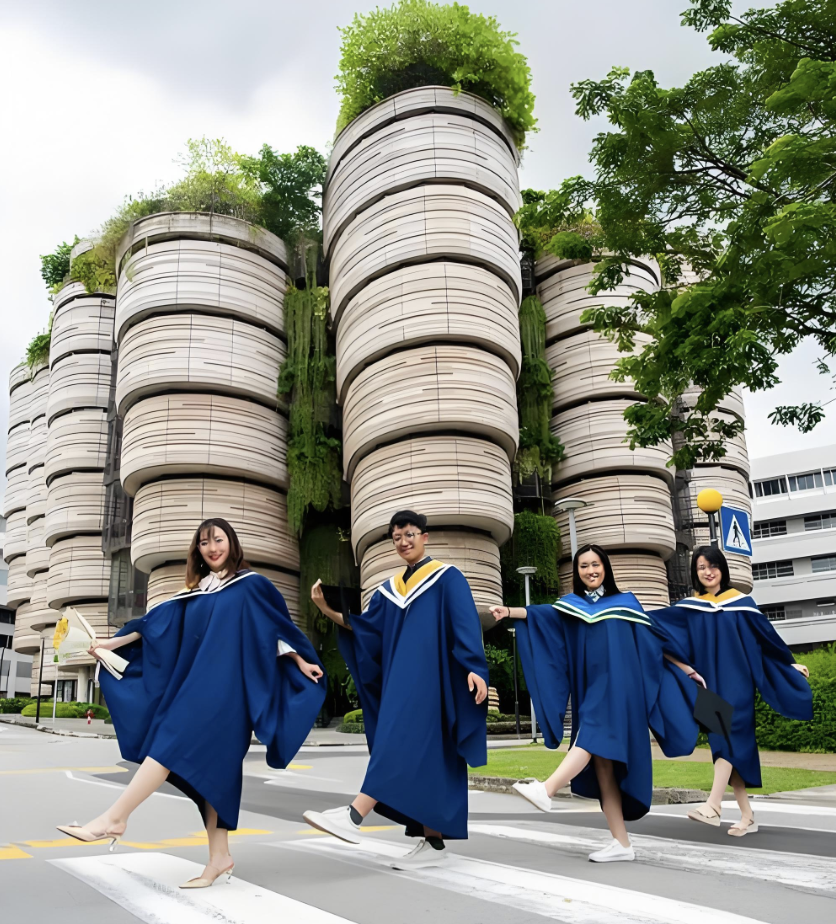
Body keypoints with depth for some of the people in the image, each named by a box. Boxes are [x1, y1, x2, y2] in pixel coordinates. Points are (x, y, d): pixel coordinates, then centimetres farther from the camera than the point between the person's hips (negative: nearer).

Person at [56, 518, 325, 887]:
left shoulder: (251, 585, 4)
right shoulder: (195, 593, 19)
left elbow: (276, 624, 6)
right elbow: (154, 623, 18)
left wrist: (300, 661, 2)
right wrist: (112, 642, 15)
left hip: (224, 685, -6)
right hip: (196, 684, 6)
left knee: (176, 739, -20)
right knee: (209, 769, 3)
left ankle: (114, 818, -24)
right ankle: (219, 857, 5)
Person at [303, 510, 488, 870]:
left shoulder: (448, 578, 0)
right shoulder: (389, 589, 18)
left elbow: (466, 626, -9)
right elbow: (363, 628, 10)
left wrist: (474, 668, -22)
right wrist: (328, 609, -5)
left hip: (430, 681, -7)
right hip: (403, 682, 7)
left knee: (402, 743, -19)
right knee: (424, 758, 6)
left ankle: (353, 817, -28)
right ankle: (433, 844, 8)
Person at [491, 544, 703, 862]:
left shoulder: (625, 602, 11)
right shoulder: (571, 605, 13)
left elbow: (654, 639, 17)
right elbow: (541, 615, -4)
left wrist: (684, 668, 18)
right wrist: (509, 611, -22)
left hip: (617, 687, -3)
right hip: (589, 692, 4)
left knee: (593, 739, -26)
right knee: (601, 762, 0)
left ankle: (546, 790, -43)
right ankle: (621, 843, 3)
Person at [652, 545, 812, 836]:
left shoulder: (741, 602, 2)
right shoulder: (689, 608, 5)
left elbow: (766, 633, 11)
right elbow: (658, 621, -7)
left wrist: (790, 662, 18)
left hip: (736, 681, -3)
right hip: (710, 685, 3)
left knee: (728, 736, -18)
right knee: (729, 745, 5)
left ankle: (713, 806, -27)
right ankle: (747, 816, 11)